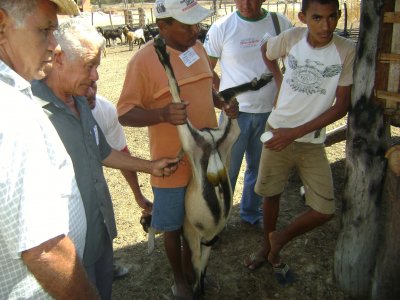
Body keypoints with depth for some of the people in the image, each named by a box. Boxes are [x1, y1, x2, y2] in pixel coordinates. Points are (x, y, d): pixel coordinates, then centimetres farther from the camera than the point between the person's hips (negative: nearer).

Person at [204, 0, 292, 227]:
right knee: (227, 170, 4)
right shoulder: (221, 28, -7)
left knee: (260, 167, 18)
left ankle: (251, 211, 39)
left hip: (269, 111, 3)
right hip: (235, 112, -3)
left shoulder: (281, 23, -2)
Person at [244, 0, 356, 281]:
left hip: (312, 141, 0)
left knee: (325, 210, -3)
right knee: (271, 193, 13)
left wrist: (295, 132, -16)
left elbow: (341, 106, -11)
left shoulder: (347, 51, -13)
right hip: (277, 132, 1)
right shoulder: (290, 38, -10)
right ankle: (267, 247, 39)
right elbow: (267, 53, 14)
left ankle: (280, 238, 24)